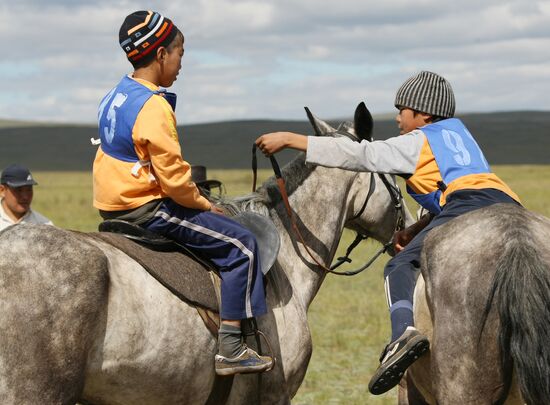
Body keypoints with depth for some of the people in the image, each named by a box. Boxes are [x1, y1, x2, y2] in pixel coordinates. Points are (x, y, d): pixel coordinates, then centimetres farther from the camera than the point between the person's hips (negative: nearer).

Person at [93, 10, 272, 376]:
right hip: (146, 208, -11)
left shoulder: (115, 97, 11)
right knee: (240, 244, -8)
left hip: (113, 206, 11)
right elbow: (172, 175, -22)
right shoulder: (154, 106, -20)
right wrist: (203, 204, -6)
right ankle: (230, 347, -12)